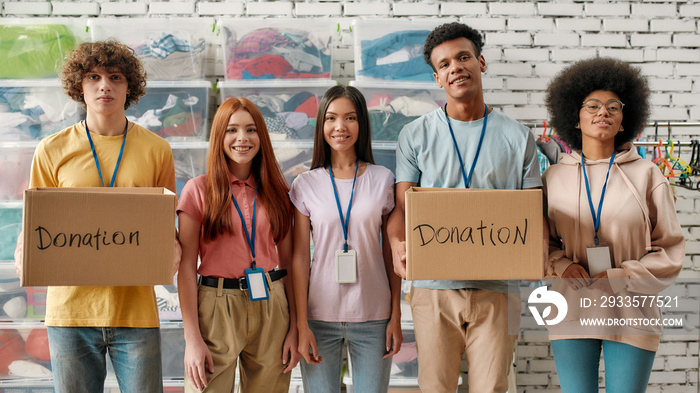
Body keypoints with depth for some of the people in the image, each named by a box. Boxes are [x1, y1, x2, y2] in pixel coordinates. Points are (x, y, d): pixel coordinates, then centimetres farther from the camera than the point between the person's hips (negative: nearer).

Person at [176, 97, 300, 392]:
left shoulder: (277, 191, 8)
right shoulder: (199, 189, -1)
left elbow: (289, 263, 9)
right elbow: (186, 266, -4)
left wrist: (294, 329, 4)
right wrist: (192, 337, -10)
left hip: (271, 308, 3)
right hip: (217, 306, -2)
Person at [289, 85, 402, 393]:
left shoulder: (383, 180, 2)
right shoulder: (305, 185, 2)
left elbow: (391, 251, 5)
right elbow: (300, 257, 1)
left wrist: (396, 317, 2)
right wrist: (301, 325, -3)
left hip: (373, 317, 0)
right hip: (320, 316, 0)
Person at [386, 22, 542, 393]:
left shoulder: (517, 137, 9)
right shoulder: (415, 135, 8)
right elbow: (401, 206, 3)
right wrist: (397, 244, -18)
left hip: (497, 288, 1)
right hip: (434, 287, 0)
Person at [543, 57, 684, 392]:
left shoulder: (646, 175, 1)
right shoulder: (555, 177, 6)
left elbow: (670, 251, 0)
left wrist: (619, 279, -11)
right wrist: (562, 266, -8)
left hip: (630, 313, -1)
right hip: (572, 311, 1)